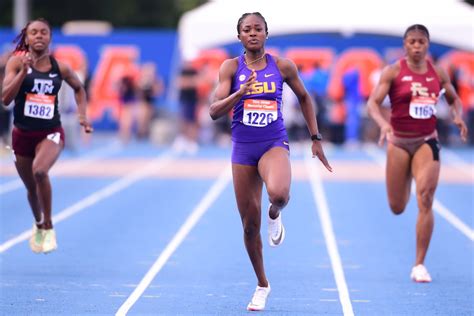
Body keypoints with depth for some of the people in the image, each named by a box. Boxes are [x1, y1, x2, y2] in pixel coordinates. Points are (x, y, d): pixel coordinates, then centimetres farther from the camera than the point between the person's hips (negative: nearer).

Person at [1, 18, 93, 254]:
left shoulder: (60, 67, -1)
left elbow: (79, 88, 19)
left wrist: (82, 115, 8)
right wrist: (24, 71, -25)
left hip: (51, 133, -1)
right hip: (22, 134, 1)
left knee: (40, 171, -31)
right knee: (31, 188, 15)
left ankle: (48, 227, -15)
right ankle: (38, 225, 47)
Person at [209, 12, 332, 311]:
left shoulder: (282, 66, -1)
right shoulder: (231, 67, -1)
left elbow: (305, 98, 15)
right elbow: (214, 111, -8)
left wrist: (316, 138, 13)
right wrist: (240, 92, -25)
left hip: (275, 145, -1)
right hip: (243, 149, 1)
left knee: (278, 193, -35)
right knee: (250, 225, 5)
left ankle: (275, 215, 4)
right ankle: (262, 285, 25)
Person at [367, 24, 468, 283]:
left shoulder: (438, 73, 4)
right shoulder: (393, 72, -6)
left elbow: (454, 99, 19)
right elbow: (373, 103, -13)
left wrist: (457, 116, -2)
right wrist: (383, 124, -32)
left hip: (427, 142, 1)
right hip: (399, 142, -1)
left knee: (425, 200, -15)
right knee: (397, 208, 8)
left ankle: (419, 265, -10)